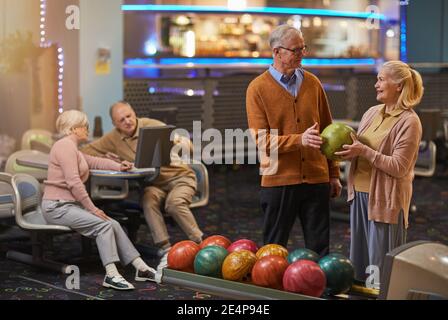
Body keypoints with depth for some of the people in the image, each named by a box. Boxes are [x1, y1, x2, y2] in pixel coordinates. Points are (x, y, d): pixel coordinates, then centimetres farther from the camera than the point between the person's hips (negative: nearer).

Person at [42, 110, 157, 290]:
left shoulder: (72, 149, 22)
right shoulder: (65, 145, -12)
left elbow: (94, 162, 29)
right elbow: (73, 182, -20)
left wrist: (118, 167, 11)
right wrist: (92, 208, -19)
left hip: (69, 205, 10)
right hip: (58, 207, -10)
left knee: (113, 224, -3)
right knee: (104, 224, -22)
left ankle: (141, 268, -6)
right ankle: (111, 275, -29)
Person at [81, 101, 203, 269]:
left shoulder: (152, 126, -10)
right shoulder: (113, 139, 2)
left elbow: (186, 143, -14)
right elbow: (83, 152, 7)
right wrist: (106, 159, -9)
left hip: (179, 176, -3)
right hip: (154, 184, 3)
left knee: (174, 203, -33)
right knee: (149, 199, -31)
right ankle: (166, 251, -33)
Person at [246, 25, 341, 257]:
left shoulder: (312, 83, 8)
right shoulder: (258, 88, -4)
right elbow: (261, 140, -11)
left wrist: (334, 174, 12)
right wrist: (299, 140, -25)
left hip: (316, 179, 3)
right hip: (278, 182, -3)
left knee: (319, 250, 8)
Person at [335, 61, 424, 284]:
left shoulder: (409, 121, -12)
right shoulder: (372, 113, 10)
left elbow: (399, 167, -17)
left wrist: (364, 152, -20)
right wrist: (347, 150, -4)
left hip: (385, 199, -7)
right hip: (360, 193, 7)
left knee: (381, 266, 1)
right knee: (359, 260, 14)